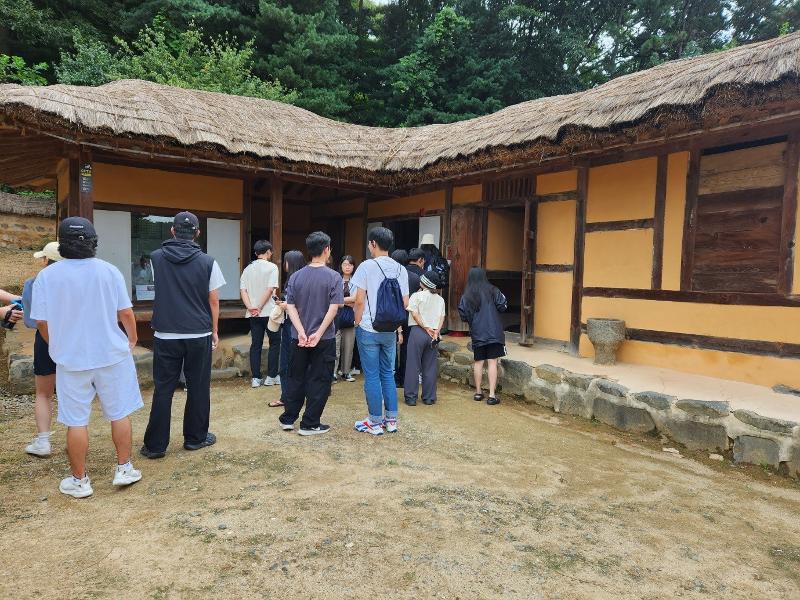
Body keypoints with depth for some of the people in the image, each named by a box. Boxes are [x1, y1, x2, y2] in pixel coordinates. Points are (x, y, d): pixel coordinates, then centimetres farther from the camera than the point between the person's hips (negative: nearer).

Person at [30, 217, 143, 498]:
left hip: (71, 359, 0)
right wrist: (132, 340, 13)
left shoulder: (46, 276, -7)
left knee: (76, 421, 10)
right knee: (119, 414, 13)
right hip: (112, 355, 0)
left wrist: (58, 347, 16)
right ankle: (124, 469, 22)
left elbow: (41, 321, -2)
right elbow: (126, 312, -4)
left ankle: (79, 480, 20)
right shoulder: (109, 271, -8)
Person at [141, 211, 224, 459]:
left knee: (163, 389, 7)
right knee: (198, 388, 10)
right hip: (199, 335, -1)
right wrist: (214, 331, 11)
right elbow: (214, 301, -1)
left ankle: (155, 445, 11)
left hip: (165, 336, 1)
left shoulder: (156, 259, 0)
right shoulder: (207, 263, -6)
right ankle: (195, 437, 20)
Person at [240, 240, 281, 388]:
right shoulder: (272, 267, -5)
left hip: (252, 314, 5)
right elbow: (270, 289, -15)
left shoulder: (248, 268, 11)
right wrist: (260, 308, -11)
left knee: (255, 345, 8)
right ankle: (271, 377, 9)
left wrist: (250, 307, -7)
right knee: (275, 343, 8)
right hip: (269, 312, -5)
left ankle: (255, 378, 8)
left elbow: (243, 290, 1)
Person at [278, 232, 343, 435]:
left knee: (295, 378, 17)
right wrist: (318, 334, -16)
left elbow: (290, 307, -4)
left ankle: (288, 419, 26)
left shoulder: (296, 276, 2)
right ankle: (310, 424, 11)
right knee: (319, 381, 6)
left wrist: (301, 332, -10)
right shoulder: (333, 277, -9)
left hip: (299, 338, 4)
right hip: (324, 339, -4)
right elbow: (333, 308, -17)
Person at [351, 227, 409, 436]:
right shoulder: (401, 269, 5)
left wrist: (358, 322, 1)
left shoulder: (367, 266, -10)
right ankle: (391, 420, 19)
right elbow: (405, 303, 6)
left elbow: (360, 301, -11)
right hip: (390, 331, 5)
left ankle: (375, 422, 11)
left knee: (372, 376, 3)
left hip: (369, 330, -5)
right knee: (388, 374, 15)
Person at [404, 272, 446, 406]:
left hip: (418, 331, -4)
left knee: (413, 366, 3)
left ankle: (411, 397, 5)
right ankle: (429, 397, 12)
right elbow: (442, 317, 4)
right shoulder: (440, 299, 12)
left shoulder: (416, 296, -2)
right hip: (434, 334, 4)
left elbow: (415, 314, -10)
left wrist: (426, 328, -8)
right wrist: (436, 331, -4)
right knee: (430, 367, 9)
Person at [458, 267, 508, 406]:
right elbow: (503, 306, -3)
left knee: (478, 362, 12)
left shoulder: (466, 296, 1)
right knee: (492, 362, 0)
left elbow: (463, 317, 1)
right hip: (494, 332, -1)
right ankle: (492, 395, -2)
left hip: (477, 334, 1)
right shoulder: (492, 291, -1)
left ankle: (478, 392, 20)